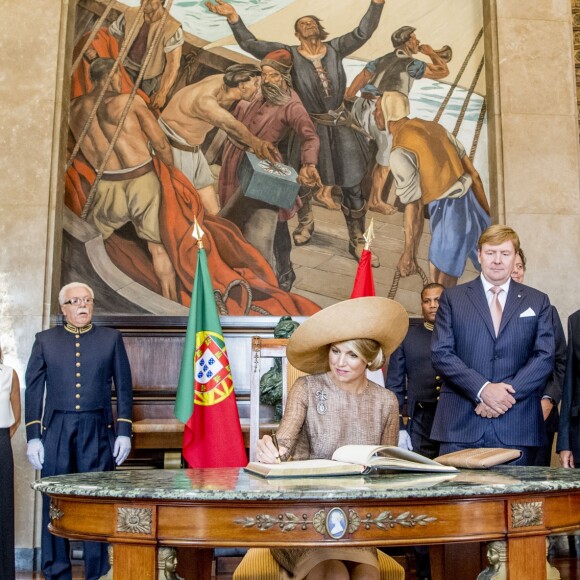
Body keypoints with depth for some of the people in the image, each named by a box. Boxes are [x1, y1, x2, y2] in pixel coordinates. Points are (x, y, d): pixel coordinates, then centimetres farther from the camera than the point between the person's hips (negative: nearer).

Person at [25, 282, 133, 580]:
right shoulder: (45, 340, 9)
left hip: (98, 431, 0)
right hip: (56, 431, 1)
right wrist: (33, 436, 1)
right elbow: (33, 388, 7)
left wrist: (124, 431, 2)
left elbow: (123, 387, 8)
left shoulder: (111, 338, 8)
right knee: (55, 504, 4)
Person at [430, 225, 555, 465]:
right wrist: (482, 389, -13)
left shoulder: (537, 301, 13)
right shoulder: (452, 298, 9)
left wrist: (508, 393, -10)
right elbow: (440, 353, 0)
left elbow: (545, 357, 3)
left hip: (517, 427, 1)